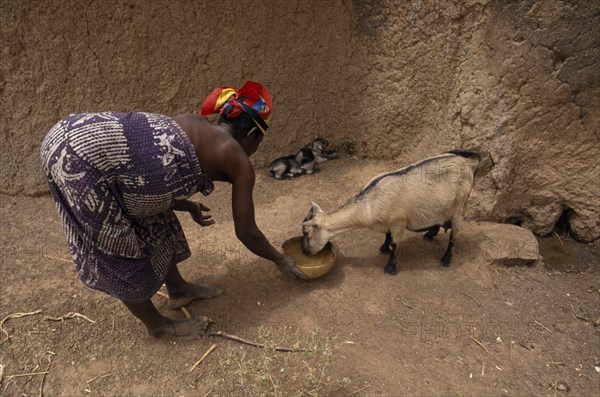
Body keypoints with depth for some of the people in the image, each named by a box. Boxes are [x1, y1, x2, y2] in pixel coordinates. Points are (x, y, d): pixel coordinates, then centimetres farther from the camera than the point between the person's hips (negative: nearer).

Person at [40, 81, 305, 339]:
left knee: (152, 221, 20)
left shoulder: (193, 124, 17)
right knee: (123, 252, 7)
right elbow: (246, 232, 5)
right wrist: (280, 260, 22)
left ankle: (178, 290, 41)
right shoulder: (238, 161, -2)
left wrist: (190, 207, 41)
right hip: (82, 159, -9)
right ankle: (157, 325, 31)